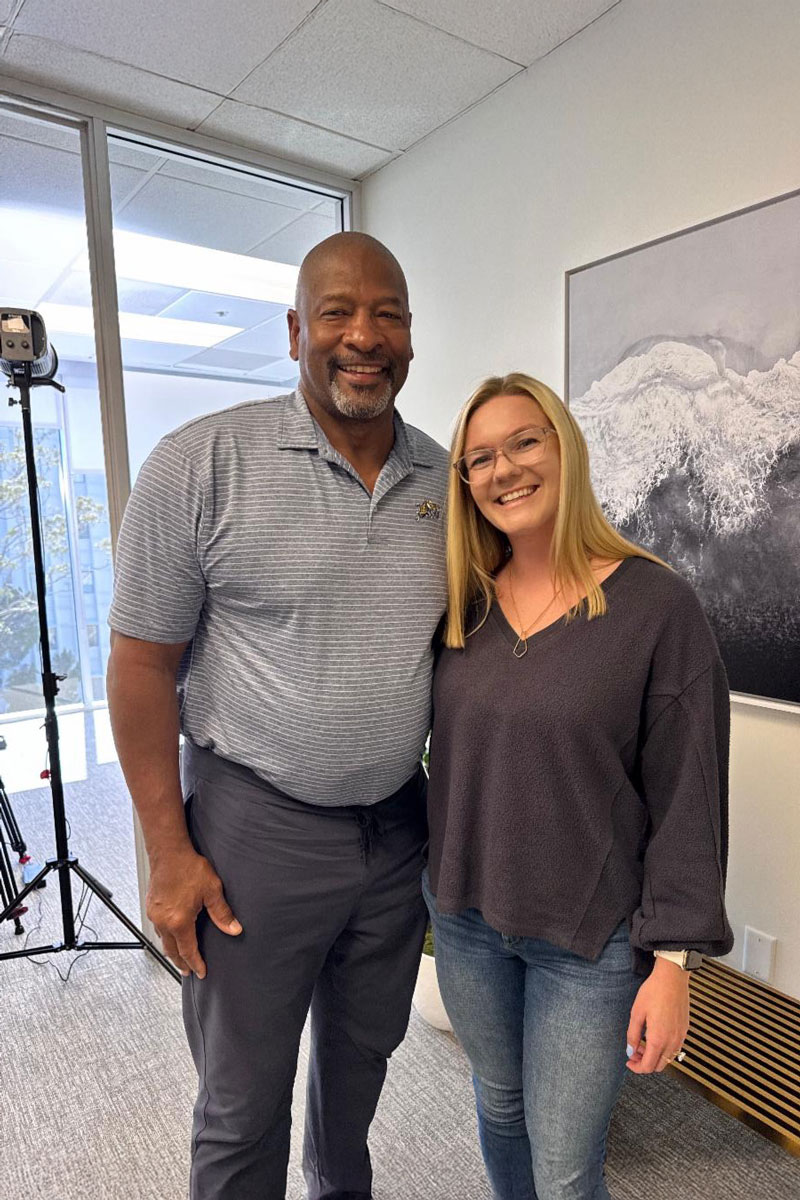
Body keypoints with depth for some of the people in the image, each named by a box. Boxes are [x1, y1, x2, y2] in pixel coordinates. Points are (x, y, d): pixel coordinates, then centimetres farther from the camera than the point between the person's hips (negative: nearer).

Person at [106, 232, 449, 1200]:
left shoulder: (445, 479, 1)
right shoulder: (201, 465, -14)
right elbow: (143, 664, -10)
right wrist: (169, 852, -10)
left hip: (399, 826, 5)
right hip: (256, 828, -4)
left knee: (364, 1053, 28)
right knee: (243, 1102, 16)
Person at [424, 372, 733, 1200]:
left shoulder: (656, 605, -15)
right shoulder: (463, 605, -2)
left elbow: (688, 798, -12)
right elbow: (442, 758, 6)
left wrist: (673, 960, -10)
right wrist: (420, 890, 9)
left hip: (591, 942, -4)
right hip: (465, 916, 4)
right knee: (499, 1106, 25)